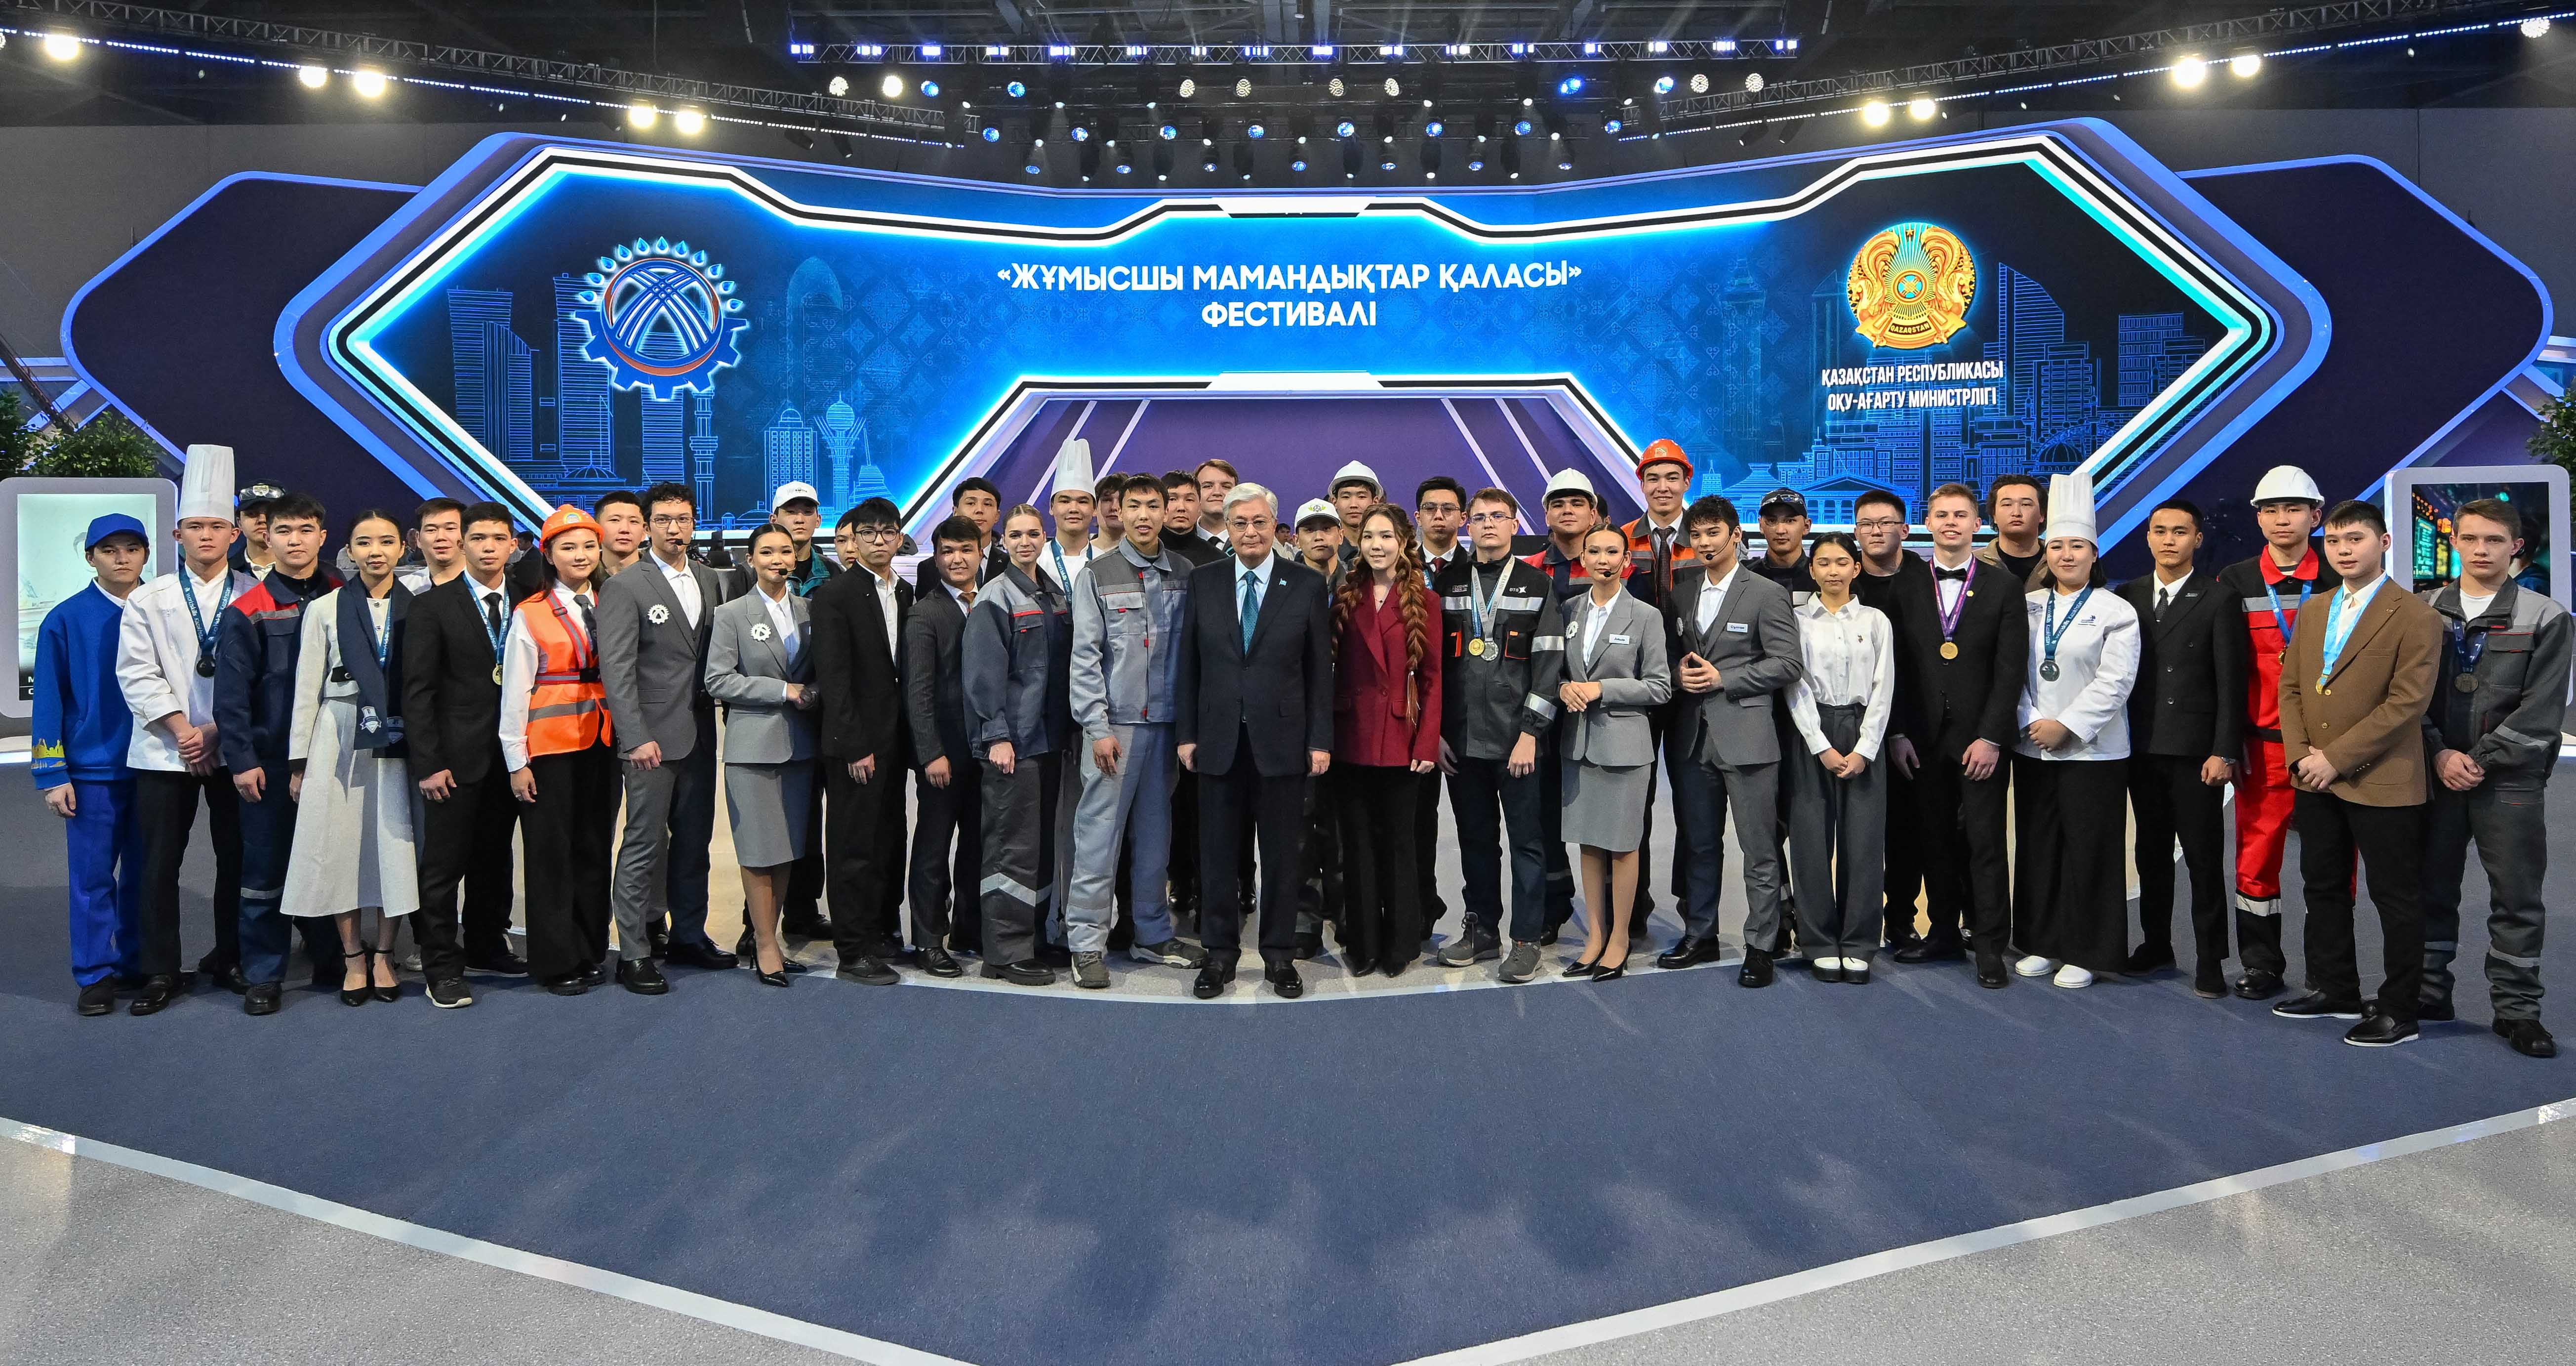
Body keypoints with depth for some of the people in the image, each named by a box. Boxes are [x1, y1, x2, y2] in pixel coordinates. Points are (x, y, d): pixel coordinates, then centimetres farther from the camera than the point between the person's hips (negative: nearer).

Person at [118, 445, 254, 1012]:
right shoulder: (147, 600, 5)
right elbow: (137, 675, -1)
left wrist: (218, 731, -9)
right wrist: (183, 730, -10)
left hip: (232, 749, 0)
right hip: (163, 751, 0)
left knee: (237, 858, 6)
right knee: (160, 864, 2)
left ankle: (230, 958, 20)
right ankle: (160, 972, 12)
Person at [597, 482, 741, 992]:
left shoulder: (712, 581, 12)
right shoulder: (624, 586, -5)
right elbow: (616, 668, -11)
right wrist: (637, 737, -16)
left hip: (700, 734, 6)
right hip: (652, 736, -6)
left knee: (695, 840, 13)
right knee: (645, 844, -2)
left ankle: (688, 935, 25)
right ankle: (634, 953, 6)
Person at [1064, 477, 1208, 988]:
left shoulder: (1185, 575, 9)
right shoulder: (1097, 576, 0)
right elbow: (1085, 658, -4)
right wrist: (1098, 728, -10)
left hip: (1166, 723, 3)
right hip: (1114, 725, -3)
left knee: (1154, 834, 11)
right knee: (1099, 834, -3)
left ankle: (1153, 935, 21)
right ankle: (1087, 943, 5)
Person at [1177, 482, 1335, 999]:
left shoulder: (1307, 585, 1)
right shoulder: (1203, 582, 5)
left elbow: (1320, 669, 1)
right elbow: (1189, 664, 6)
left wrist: (1321, 740, -3)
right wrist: (1186, 734, 1)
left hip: (1282, 739, -1)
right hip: (1218, 739, 1)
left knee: (1282, 854, 7)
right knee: (1218, 853, 8)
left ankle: (1279, 956, 19)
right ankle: (1220, 954, 20)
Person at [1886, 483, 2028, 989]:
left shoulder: (2004, 586, 2)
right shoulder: (1906, 587, 8)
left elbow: (2011, 668, -3)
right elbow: (1897, 667, 7)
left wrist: (1991, 737, -10)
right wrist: (1898, 733, -1)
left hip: (1980, 737, -2)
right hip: (1924, 738, 2)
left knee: (1984, 841, -1)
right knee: (1937, 840, 9)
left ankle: (1990, 946, 7)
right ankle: (1944, 932, 21)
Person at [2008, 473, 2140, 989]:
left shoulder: (2116, 611, -3)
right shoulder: (2028, 606, 9)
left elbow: (2115, 681, -10)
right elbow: (2014, 672, 7)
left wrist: (2066, 725, -15)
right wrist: (2030, 722, -7)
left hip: (2091, 751, -4)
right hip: (2032, 748, 4)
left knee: (2088, 850, -1)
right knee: (2037, 846, 9)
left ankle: (2086, 953, 9)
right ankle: (2042, 944, 20)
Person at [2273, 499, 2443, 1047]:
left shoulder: (2416, 617, -9)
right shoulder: (2312, 613, 12)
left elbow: (2407, 702, -16)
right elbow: (2290, 686, 11)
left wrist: (2336, 757, -18)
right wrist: (2299, 754, -4)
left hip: (2382, 784, -7)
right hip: (2316, 780, 7)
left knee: (2396, 899, 3)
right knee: (2323, 888, 16)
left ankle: (2398, 1011, 12)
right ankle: (2334, 990, 30)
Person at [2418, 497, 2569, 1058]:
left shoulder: (2544, 618, 1)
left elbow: (2542, 710, -6)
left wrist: (2480, 760, -12)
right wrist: (2440, 754, -9)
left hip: (2509, 780, -2)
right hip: (2435, 775, 2)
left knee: (2517, 899, 3)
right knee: (2431, 890, 8)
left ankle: (2517, 1009, 13)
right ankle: (2429, 992, 19)